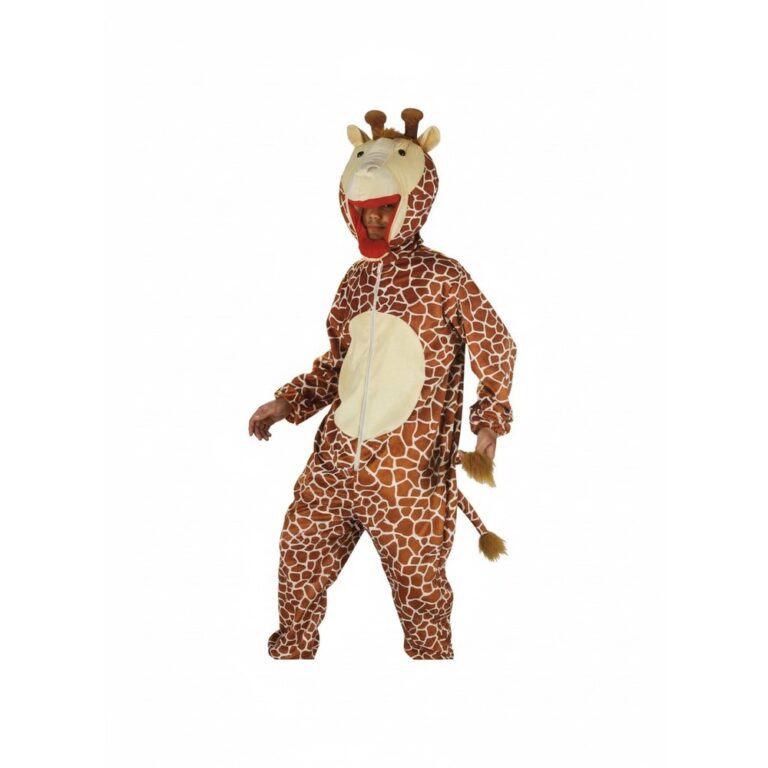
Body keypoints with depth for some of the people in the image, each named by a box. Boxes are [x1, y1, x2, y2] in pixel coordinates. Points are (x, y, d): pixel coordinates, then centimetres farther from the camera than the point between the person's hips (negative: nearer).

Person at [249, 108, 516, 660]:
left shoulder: (443, 279, -9)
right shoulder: (357, 278, 8)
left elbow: (497, 352, -3)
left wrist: (489, 423, -11)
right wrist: (287, 404, 10)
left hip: (408, 477, -6)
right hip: (334, 461, 6)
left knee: (420, 593, 6)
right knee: (298, 570, 15)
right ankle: (290, 652, 35)